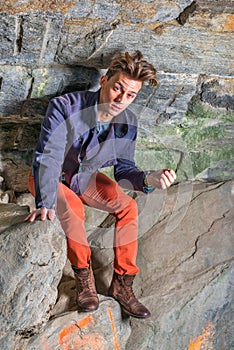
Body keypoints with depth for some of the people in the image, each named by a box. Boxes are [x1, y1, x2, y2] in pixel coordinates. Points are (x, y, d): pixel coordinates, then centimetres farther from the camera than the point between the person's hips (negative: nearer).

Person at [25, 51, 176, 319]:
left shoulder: (128, 123, -15)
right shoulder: (65, 108, -30)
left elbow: (123, 169, -10)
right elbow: (47, 157, -36)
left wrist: (147, 179, -33)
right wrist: (46, 203, -50)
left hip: (85, 178, 5)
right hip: (50, 178, -4)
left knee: (127, 206, -16)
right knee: (72, 207, -34)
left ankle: (122, 283, -7)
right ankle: (84, 278, -16)